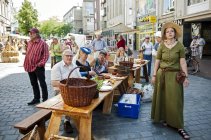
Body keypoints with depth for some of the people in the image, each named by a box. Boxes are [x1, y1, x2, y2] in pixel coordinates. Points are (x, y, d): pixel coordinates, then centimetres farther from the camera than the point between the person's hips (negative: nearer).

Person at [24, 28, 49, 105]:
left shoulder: (42, 43, -10)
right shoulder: (29, 43, 11)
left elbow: (46, 55, -12)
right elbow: (27, 54, 18)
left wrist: (41, 63, -21)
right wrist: (26, 64, 10)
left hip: (38, 67, -7)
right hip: (30, 67, 7)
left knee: (42, 83, 4)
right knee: (34, 84, 15)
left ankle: (45, 99, 15)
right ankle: (36, 98, 27)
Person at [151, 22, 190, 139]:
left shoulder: (180, 45, -2)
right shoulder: (162, 46, 2)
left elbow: (182, 62, -4)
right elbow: (157, 61, 3)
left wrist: (186, 76, -9)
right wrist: (154, 75, 0)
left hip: (175, 75, -1)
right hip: (162, 74, 2)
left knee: (175, 100, 0)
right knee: (163, 98, 9)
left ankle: (179, 126, 8)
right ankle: (165, 118, 28)